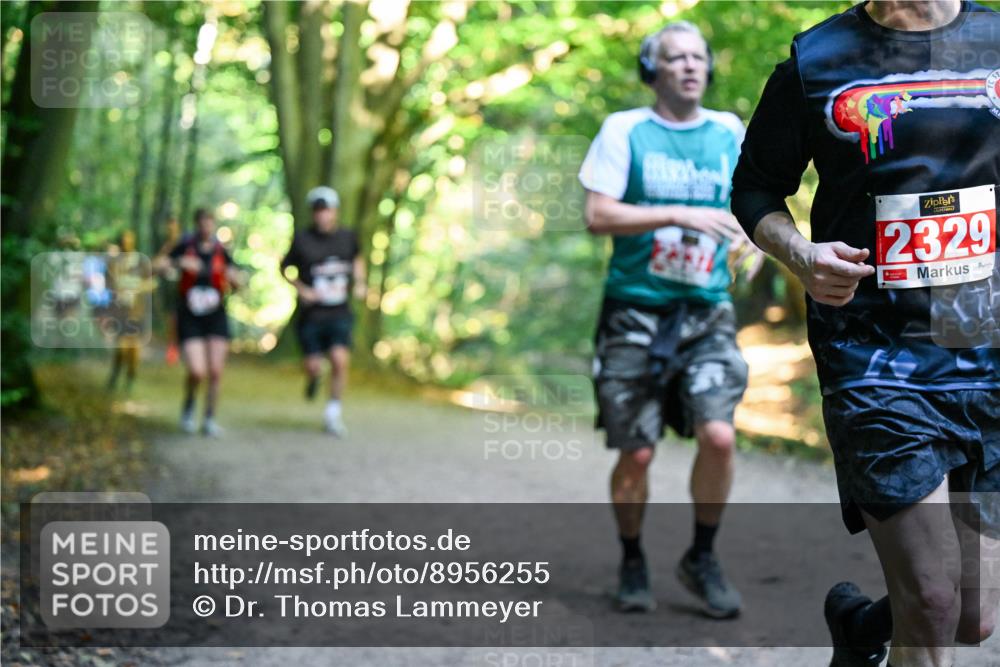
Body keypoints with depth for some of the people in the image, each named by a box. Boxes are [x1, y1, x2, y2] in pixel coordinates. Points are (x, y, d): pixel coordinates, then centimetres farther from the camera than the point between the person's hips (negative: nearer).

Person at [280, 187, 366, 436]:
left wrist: (360, 282, 7)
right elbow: (285, 268, 6)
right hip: (311, 313, -1)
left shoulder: (348, 236, 1)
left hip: (340, 314, 1)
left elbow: (357, 258, 23)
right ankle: (313, 378, 38)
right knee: (313, 366, -2)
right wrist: (301, 289, -8)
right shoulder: (302, 240, -7)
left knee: (340, 360, -15)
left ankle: (333, 413, 2)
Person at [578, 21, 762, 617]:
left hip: (707, 312, 2)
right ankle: (633, 565, 22)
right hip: (635, 310, -2)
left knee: (719, 435, -16)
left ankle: (703, 557, 6)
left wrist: (749, 237, 0)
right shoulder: (624, 130, 0)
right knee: (637, 453, 0)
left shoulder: (730, 132, 9)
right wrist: (679, 215, -18)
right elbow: (599, 215, -8)